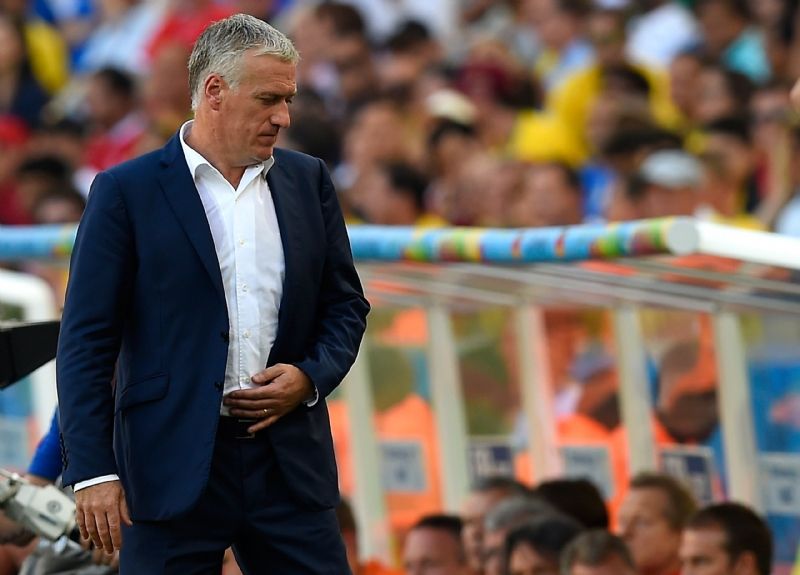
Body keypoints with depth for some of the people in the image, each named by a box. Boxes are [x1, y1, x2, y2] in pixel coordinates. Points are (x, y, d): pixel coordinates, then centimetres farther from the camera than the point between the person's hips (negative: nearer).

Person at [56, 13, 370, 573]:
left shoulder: (308, 181, 11)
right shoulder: (126, 191, -2)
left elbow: (346, 304, 18)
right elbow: (86, 342, -4)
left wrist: (311, 377, -3)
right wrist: (93, 470, -11)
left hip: (289, 459, 4)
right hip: (173, 463, -4)